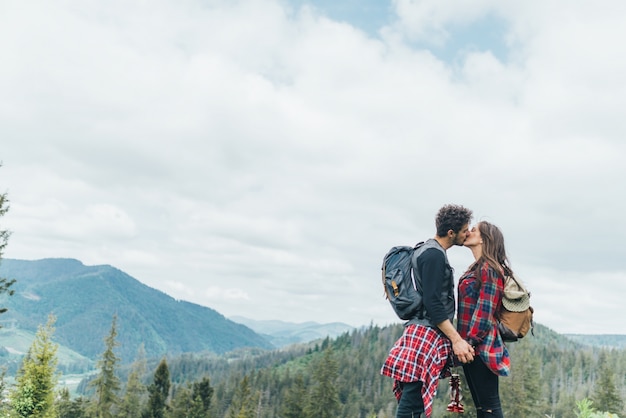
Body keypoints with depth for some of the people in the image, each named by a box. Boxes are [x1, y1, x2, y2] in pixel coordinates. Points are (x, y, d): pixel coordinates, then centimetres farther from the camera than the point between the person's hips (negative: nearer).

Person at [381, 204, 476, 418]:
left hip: (426, 334, 10)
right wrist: (456, 339, -20)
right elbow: (432, 303, -19)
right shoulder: (434, 255, -13)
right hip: (427, 335, -10)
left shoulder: (429, 251, 18)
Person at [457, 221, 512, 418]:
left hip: (480, 347, -10)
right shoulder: (477, 268, 17)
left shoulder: (489, 269, -11)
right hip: (472, 346, 10)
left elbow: (485, 312, -17)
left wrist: (469, 342, -17)